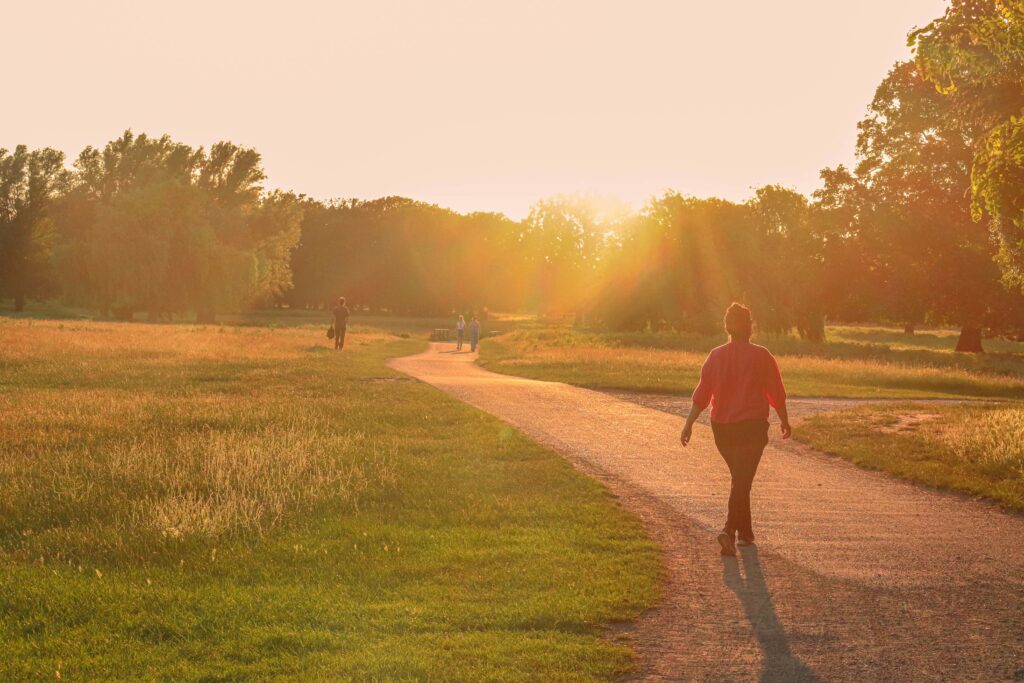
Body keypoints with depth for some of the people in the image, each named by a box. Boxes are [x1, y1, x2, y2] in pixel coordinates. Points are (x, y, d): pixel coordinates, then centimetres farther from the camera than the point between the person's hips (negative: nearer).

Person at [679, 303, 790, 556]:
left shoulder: (715, 356, 2)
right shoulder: (761, 356, -4)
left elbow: (702, 393, 0)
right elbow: (777, 393, 0)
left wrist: (689, 424, 4)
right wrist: (785, 421, 13)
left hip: (722, 427, 4)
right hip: (752, 426, -4)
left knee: (740, 478, 19)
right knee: (742, 481, -6)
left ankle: (745, 532, 26)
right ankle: (729, 530, -25)